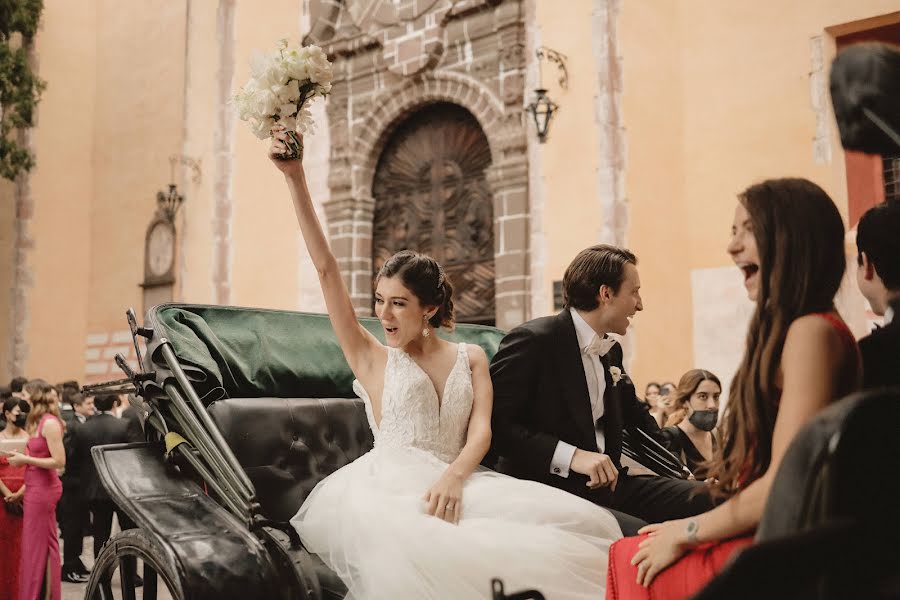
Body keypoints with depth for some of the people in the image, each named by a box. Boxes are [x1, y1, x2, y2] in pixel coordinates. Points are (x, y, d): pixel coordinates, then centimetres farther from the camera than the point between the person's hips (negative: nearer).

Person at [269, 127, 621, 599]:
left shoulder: (470, 358, 16)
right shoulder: (370, 357, 11)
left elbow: (481, 431, 3)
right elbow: (325, 268, 4)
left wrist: (453, 477, -20)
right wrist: (296, 180, -1)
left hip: (456, 481, 2)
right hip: (388, 484, -2)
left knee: (583, 522, -22)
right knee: (398, 540, -42)